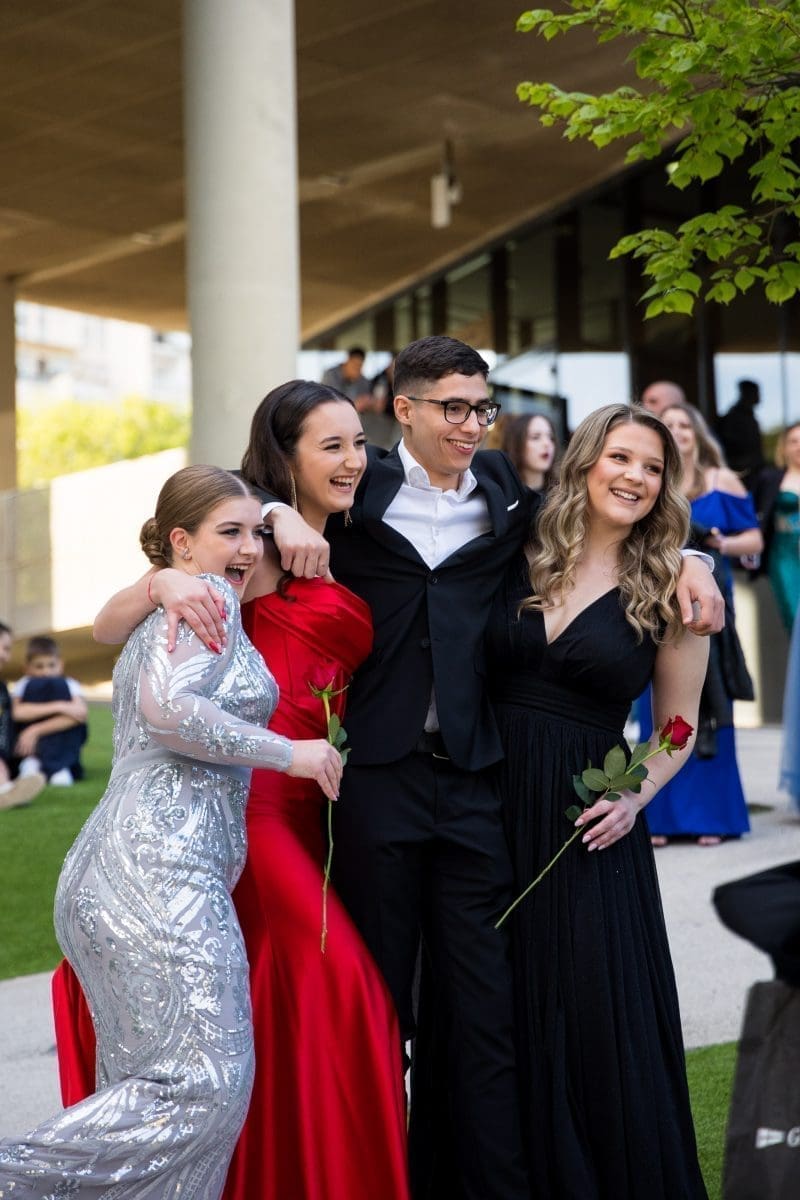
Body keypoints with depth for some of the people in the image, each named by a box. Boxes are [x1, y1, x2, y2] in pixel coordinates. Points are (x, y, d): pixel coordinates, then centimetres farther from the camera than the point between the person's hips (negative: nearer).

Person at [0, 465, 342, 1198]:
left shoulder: (156, 616, 26)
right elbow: (168, 707, -18)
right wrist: (289, 753, -11)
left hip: (106, 870, 10)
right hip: (162, 863, -10)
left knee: (145, 1090, 6)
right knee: (206, 1084, -14)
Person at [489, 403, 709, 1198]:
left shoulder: (667, 590, -1)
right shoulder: (521, 558, 2)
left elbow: (676, 727, 6)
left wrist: (634, 797, -10)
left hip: (587, 826, -2)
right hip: (495, 804, 2)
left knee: (599, 1018, 0)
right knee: (506, 1014, 8)